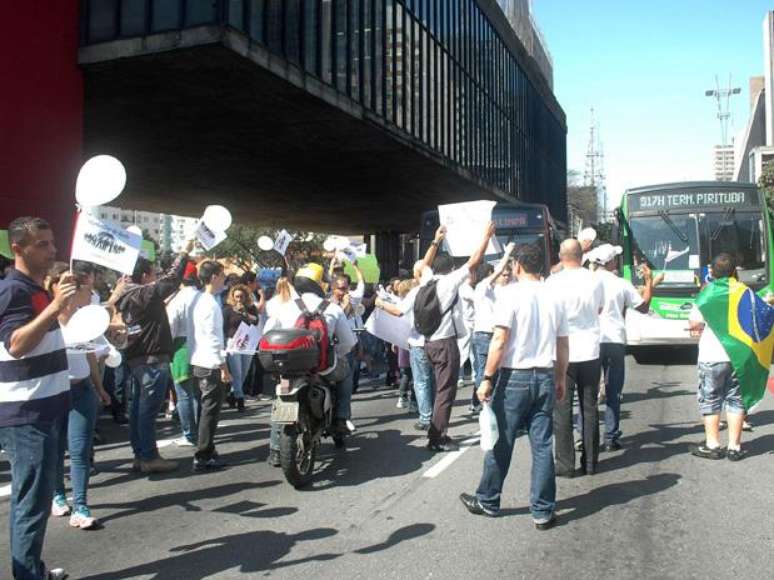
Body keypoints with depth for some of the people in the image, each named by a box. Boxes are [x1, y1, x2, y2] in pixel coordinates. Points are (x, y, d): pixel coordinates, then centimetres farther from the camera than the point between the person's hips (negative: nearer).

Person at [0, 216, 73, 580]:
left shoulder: (35, 289, 16)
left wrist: (64, 304, 26)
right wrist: (54, 307, -35)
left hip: (40, 410, 10)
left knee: (30, 496, 17)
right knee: (33, 499, -5)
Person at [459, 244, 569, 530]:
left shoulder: (511, 293, -9)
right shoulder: (553, 298, 7)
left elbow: (500, 339, -15)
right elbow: (563, 345, 10)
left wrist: (487, 378, -11)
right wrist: (561, 379, 20)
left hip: (515, 377, -5)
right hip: (545, 378, 5)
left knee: (501, 443, 7)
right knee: (542, 445, 8)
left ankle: (488, 501, 22)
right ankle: (543, 511, 13)